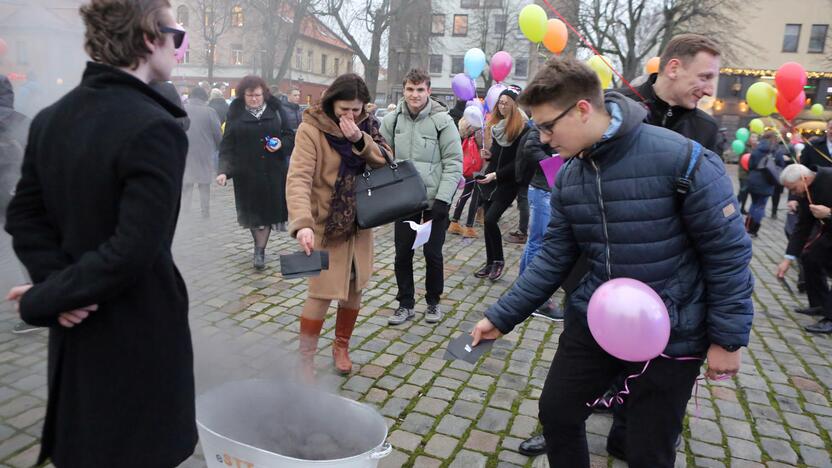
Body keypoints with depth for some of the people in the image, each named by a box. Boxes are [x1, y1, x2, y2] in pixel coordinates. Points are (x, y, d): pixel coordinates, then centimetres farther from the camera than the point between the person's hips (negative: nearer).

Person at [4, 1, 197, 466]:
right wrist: (45, 300, -15)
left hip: (78, 330, 8)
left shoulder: (50, 118, 2)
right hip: (139, 336, -7)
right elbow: (133, 251, -28)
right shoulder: (155, 128, -23)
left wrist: (55, 284, -7)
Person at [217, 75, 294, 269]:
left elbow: (290, 135, 9)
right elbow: (227, 145, -2)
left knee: (268, 209, 0)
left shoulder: (275, 110, 3)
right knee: (251, 211, 5)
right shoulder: (235, 113, 0)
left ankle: (260, 250, 13)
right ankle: (260, 249, 26)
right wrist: (224, 170, -14)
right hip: (247, 172, 0)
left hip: (273, 171, 1)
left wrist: (281, 144, -14)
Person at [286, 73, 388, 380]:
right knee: (322, 292, -4)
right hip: (326, 224, -5)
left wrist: (361, 141, -22)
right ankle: (305, 358, 14)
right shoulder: (312, 129, -17)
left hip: (359, 222, 5)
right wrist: (302, 223, -42)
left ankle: (341, 347, 33)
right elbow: (299, 178, -28)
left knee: (353, 289, 12)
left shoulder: (366, 126, 1)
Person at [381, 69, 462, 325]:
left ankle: (433, 301, 27)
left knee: (432, 253, 7)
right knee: (402, 253, 8)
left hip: (434, 200, -3)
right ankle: (405, 303, 24)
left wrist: (442, 199, -16)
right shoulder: (392, 119, 0)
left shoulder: (442, 120, -10)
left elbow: (454, 163, -9)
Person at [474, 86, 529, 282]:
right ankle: (490, 263, 19)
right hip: (490, 179, 7)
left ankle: (499, 261, 4)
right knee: (488, 221, 7)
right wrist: (488, 154, 0)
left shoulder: (522, 128, -12)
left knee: (490, 219, -15)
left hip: (507, 183, -6)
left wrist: (496, 174, -17)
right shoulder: (495, 124, 8)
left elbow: (518, 162, -14)